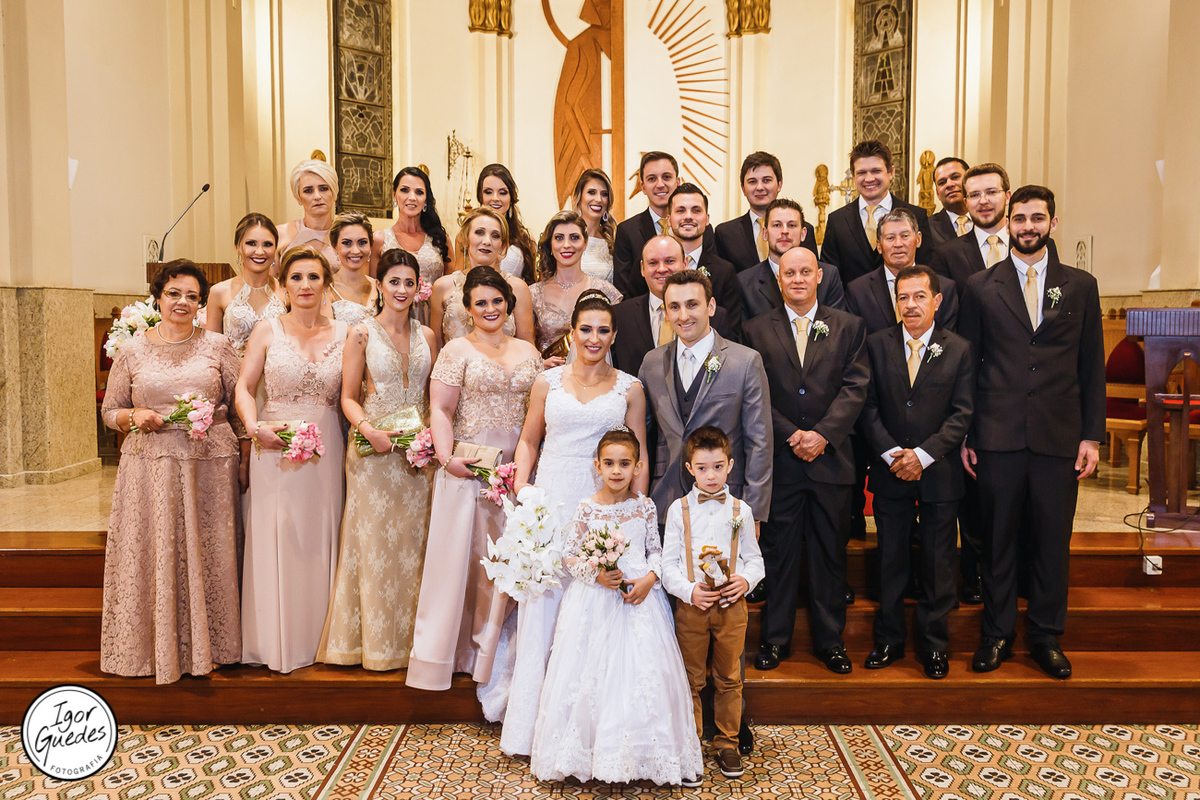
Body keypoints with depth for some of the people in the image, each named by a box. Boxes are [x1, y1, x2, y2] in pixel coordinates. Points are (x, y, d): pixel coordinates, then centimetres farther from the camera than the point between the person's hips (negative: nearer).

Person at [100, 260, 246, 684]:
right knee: (152, 556, 2)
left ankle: (208, 646, 20)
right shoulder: (132, 351, 6)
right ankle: (155, 649, 18)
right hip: (150, 466, 0)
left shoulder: (217, 345, 5)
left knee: (208, 555, 5)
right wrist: (135, 418, -9)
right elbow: (110, 411, 11)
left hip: (210, 463, 0)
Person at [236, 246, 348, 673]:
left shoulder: (344, 333, 5)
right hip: (275, 446, -1)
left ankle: (317, 637, 20)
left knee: (320, 537, 7)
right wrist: (254, 426, -14)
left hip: (325, 447, 1)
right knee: (276, 537, 3)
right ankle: (277, 641, 17)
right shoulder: (268, 331, 2)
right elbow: (243, 387, 2)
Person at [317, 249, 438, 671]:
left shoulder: (426, 336, 9)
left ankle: (409, 636, 20)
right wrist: (370, 430, -19)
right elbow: (349, 398, -2)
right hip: (374, 448, -3)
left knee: (411, 540, 8)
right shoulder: (362, 333, -1)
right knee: (375, 541, 2)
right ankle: (376, 640, 15)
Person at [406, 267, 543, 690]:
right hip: (467, 465, -4)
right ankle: (439, 653, 13)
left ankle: (490, 650, 23)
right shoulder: (457, 350, 1)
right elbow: (441, 411, -7)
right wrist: (447, 457, -20)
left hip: (517, 467, 4)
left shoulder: (528, 352, 13)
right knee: (457, 556, 1)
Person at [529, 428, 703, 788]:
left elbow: (656, 551, 7)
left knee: (644, 673, 1)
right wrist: (596, 574, -15)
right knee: (592, 673, 2)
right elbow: (569, 555, 0)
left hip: (640, 598, 1)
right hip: (594, 602, -1)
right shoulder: (587, 508, -3)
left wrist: (649, 579, -10)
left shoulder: (645, 506, 1)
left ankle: (645, 752, 16)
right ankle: (589, 749, 17)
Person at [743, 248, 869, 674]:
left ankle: (830, 639, 23)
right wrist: (790, 435, -11)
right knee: (778, 550, 6)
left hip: (831, 458, 1)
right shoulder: (757, 329, 6)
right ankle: (775, 638, 20)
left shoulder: (848, 327, 8)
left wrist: (822, 434, -13)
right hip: (779, 460, -1)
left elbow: (854, 387, -1)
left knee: (830, 551, 9)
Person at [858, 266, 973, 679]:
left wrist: (924, 454, -15)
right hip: (890, 473, 1)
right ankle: (889, 640, 24)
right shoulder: (877, 344, 3)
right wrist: (890, 453, -11)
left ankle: (935, 645, 22)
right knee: (890, 561, 9)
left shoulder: (958, 350, 1)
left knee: (938, 564, 7)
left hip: (940, 474, -1)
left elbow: (961, 413, -4)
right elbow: (867, 407, 0)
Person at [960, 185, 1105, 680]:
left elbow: (1092, 366, 9)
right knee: (998, 538, 6)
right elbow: (968, 364, 5)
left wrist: (1092, 436, 3)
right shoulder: (980, 287, 6)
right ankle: (997, 634, 21)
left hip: (1058, 436, 1)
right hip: (998, 435, -1)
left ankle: (1046, 636, 23)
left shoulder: (1081, 286, 9)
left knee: (1052, 541, 7)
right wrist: (964, 435, 1)